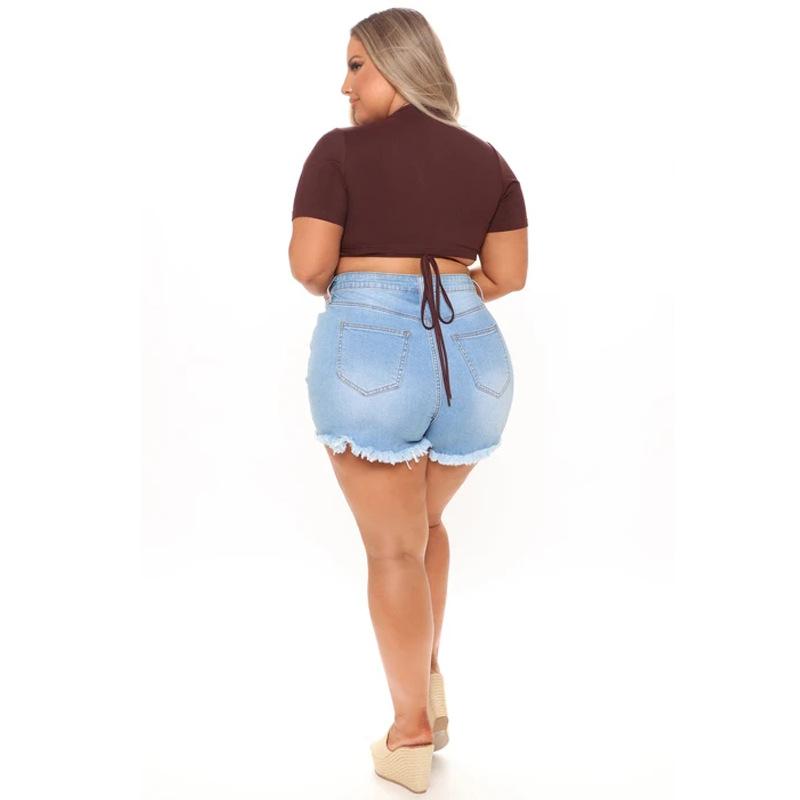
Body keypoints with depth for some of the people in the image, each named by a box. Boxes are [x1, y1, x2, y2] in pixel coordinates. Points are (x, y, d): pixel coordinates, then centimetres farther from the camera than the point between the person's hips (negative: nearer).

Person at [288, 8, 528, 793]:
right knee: (425, 521, 26)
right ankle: (429, 681, 29)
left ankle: (412, 735, 16)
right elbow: (509, 274, 8)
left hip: (369, 352, -4)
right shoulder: (487, 159, 10)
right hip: (473, 357, 5)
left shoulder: (341, 151, -2)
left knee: (394, 547, 7)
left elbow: (307, 264, -9)